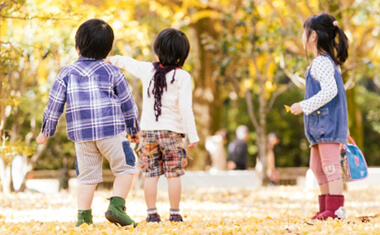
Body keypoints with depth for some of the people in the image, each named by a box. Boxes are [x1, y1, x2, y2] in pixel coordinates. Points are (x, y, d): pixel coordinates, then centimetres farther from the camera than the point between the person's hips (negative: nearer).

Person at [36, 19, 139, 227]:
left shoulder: (67, 74, 5)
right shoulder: (112, 73, 2)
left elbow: (54, 105, 6)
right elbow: (127, 103, 8)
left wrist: (46, 132, 17)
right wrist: (133, 129, 22)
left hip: (81, 135, 3)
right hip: (111, 132, -3)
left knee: (87, 176, 11)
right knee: (124, 168, 7)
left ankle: (83, 215, 5)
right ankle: (116, 206, -8)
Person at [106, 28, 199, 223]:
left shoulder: (147, 69, 3)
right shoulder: (182, 76, -8)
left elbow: (128, 62, 24)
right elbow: (185, 108, -14)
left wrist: (113, 59, 46)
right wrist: (192, 136, -11)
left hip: (148, 130, 3)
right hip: (172, 131, -3)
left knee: (151, 174, 6)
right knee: (173, 174, 1)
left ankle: (152, 213, 6)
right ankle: (175, 213, 2)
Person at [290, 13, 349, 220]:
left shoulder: (321, 62, -14)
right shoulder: (328, 61, 17)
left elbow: (329, 91, -25)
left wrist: (304, 106, -21)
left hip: (327, 122, -11)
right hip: (321, 123, 11)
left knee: (330, 164, -11)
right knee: (317, 167, 15)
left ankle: (335, 208, -11)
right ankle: (326, 209, 19)